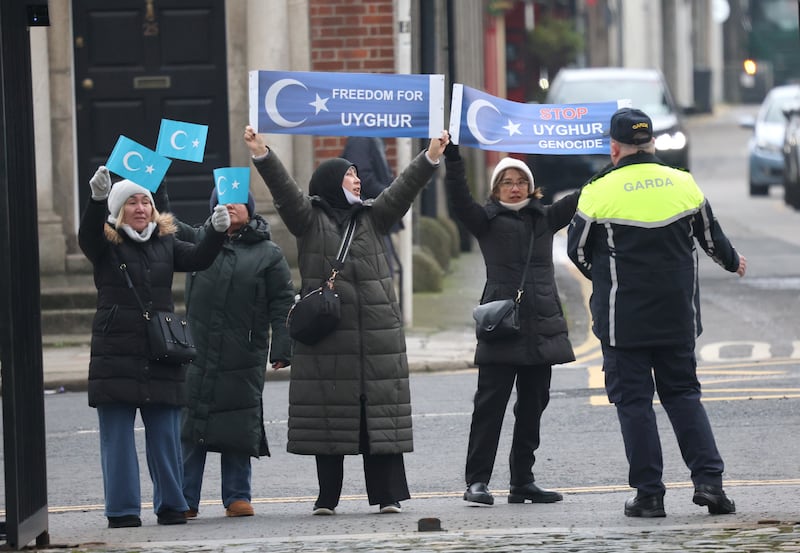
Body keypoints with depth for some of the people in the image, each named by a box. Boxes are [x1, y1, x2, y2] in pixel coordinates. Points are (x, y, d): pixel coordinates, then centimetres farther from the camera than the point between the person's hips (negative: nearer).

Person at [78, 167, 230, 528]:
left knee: (165, 437, 5)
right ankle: (122, 509, 4)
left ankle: (171, 505, 14)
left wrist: (217, 232, -20)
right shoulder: (106, 244, 0)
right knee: (118, 437, -1)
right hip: (115, 358, -3)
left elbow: (198, 259, 0)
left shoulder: (165, 243, 12)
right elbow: (87, 237, -21)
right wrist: (98, 199, -39)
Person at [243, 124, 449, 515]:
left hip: (376, 333, 3)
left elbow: (403, 190, 5)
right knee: (328, 416, -1)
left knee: (380, 414, 0)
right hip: (326, 333, -2)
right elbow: (283, 188, -8)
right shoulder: (309, 218, 5)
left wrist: (430, 158, -8)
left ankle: (387, 493, 2)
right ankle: (327, 496, 5)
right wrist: (261, 154, -23)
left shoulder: (372, 217, 15)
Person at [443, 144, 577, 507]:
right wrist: (451, 159, -24)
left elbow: (583, 198, 12)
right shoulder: (487, 221, 4)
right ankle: (477, 481, -6)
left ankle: (522, 481, 14)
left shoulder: (545, 218, 15)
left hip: (542, 327, 5)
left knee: (532, 407, 8)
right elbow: (459, 202, -12)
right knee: (490, 405, -7)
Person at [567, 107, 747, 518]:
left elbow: (577, 251, 2)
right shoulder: (684, 184, 1)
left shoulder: (600, 192, -10)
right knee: (683, 394, 14)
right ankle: (708, 480, 1)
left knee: (633, 401, 4)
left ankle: (649, 494, 1)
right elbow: (712, 238, 15)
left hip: (623, 319, -3)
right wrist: (733, 262, 38)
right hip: (677, 315, 3)